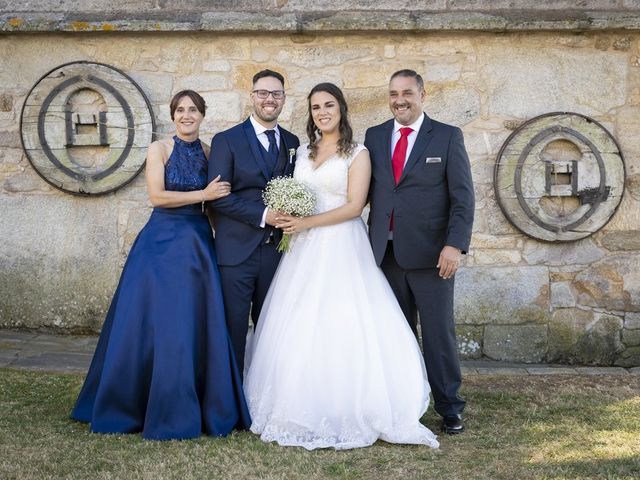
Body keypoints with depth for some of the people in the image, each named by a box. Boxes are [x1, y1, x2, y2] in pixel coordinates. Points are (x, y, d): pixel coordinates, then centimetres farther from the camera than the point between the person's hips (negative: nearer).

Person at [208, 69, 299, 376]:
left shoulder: (292, 142, 12)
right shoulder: (226, 141, -2)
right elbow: (218, 197, -9)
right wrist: (263, 215, -16)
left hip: (277, 249, 4)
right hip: (237, 250, -4)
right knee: (234, 326, 2)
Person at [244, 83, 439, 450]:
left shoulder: (358, 154, -1)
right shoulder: (304, 152, 15)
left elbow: (354, 206, -10)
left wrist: (307, 223, -15)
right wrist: (287, 219, -2)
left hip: (341, 250, -5)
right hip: (305, 252, 5)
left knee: (342, 328, -7)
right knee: (301, 330, 3)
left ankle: (348, 411, 3)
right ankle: (304, 410, 12)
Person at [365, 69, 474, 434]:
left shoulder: (448, 137, 1)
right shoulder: (374, 137, 11)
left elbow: (463, 196, -4)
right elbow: (365, 191, 11)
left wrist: (455, 245, -14)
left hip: (430, 253, -3)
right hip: (387, 252, 3)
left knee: (439, 332, 3)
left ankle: (449, 408, 14)